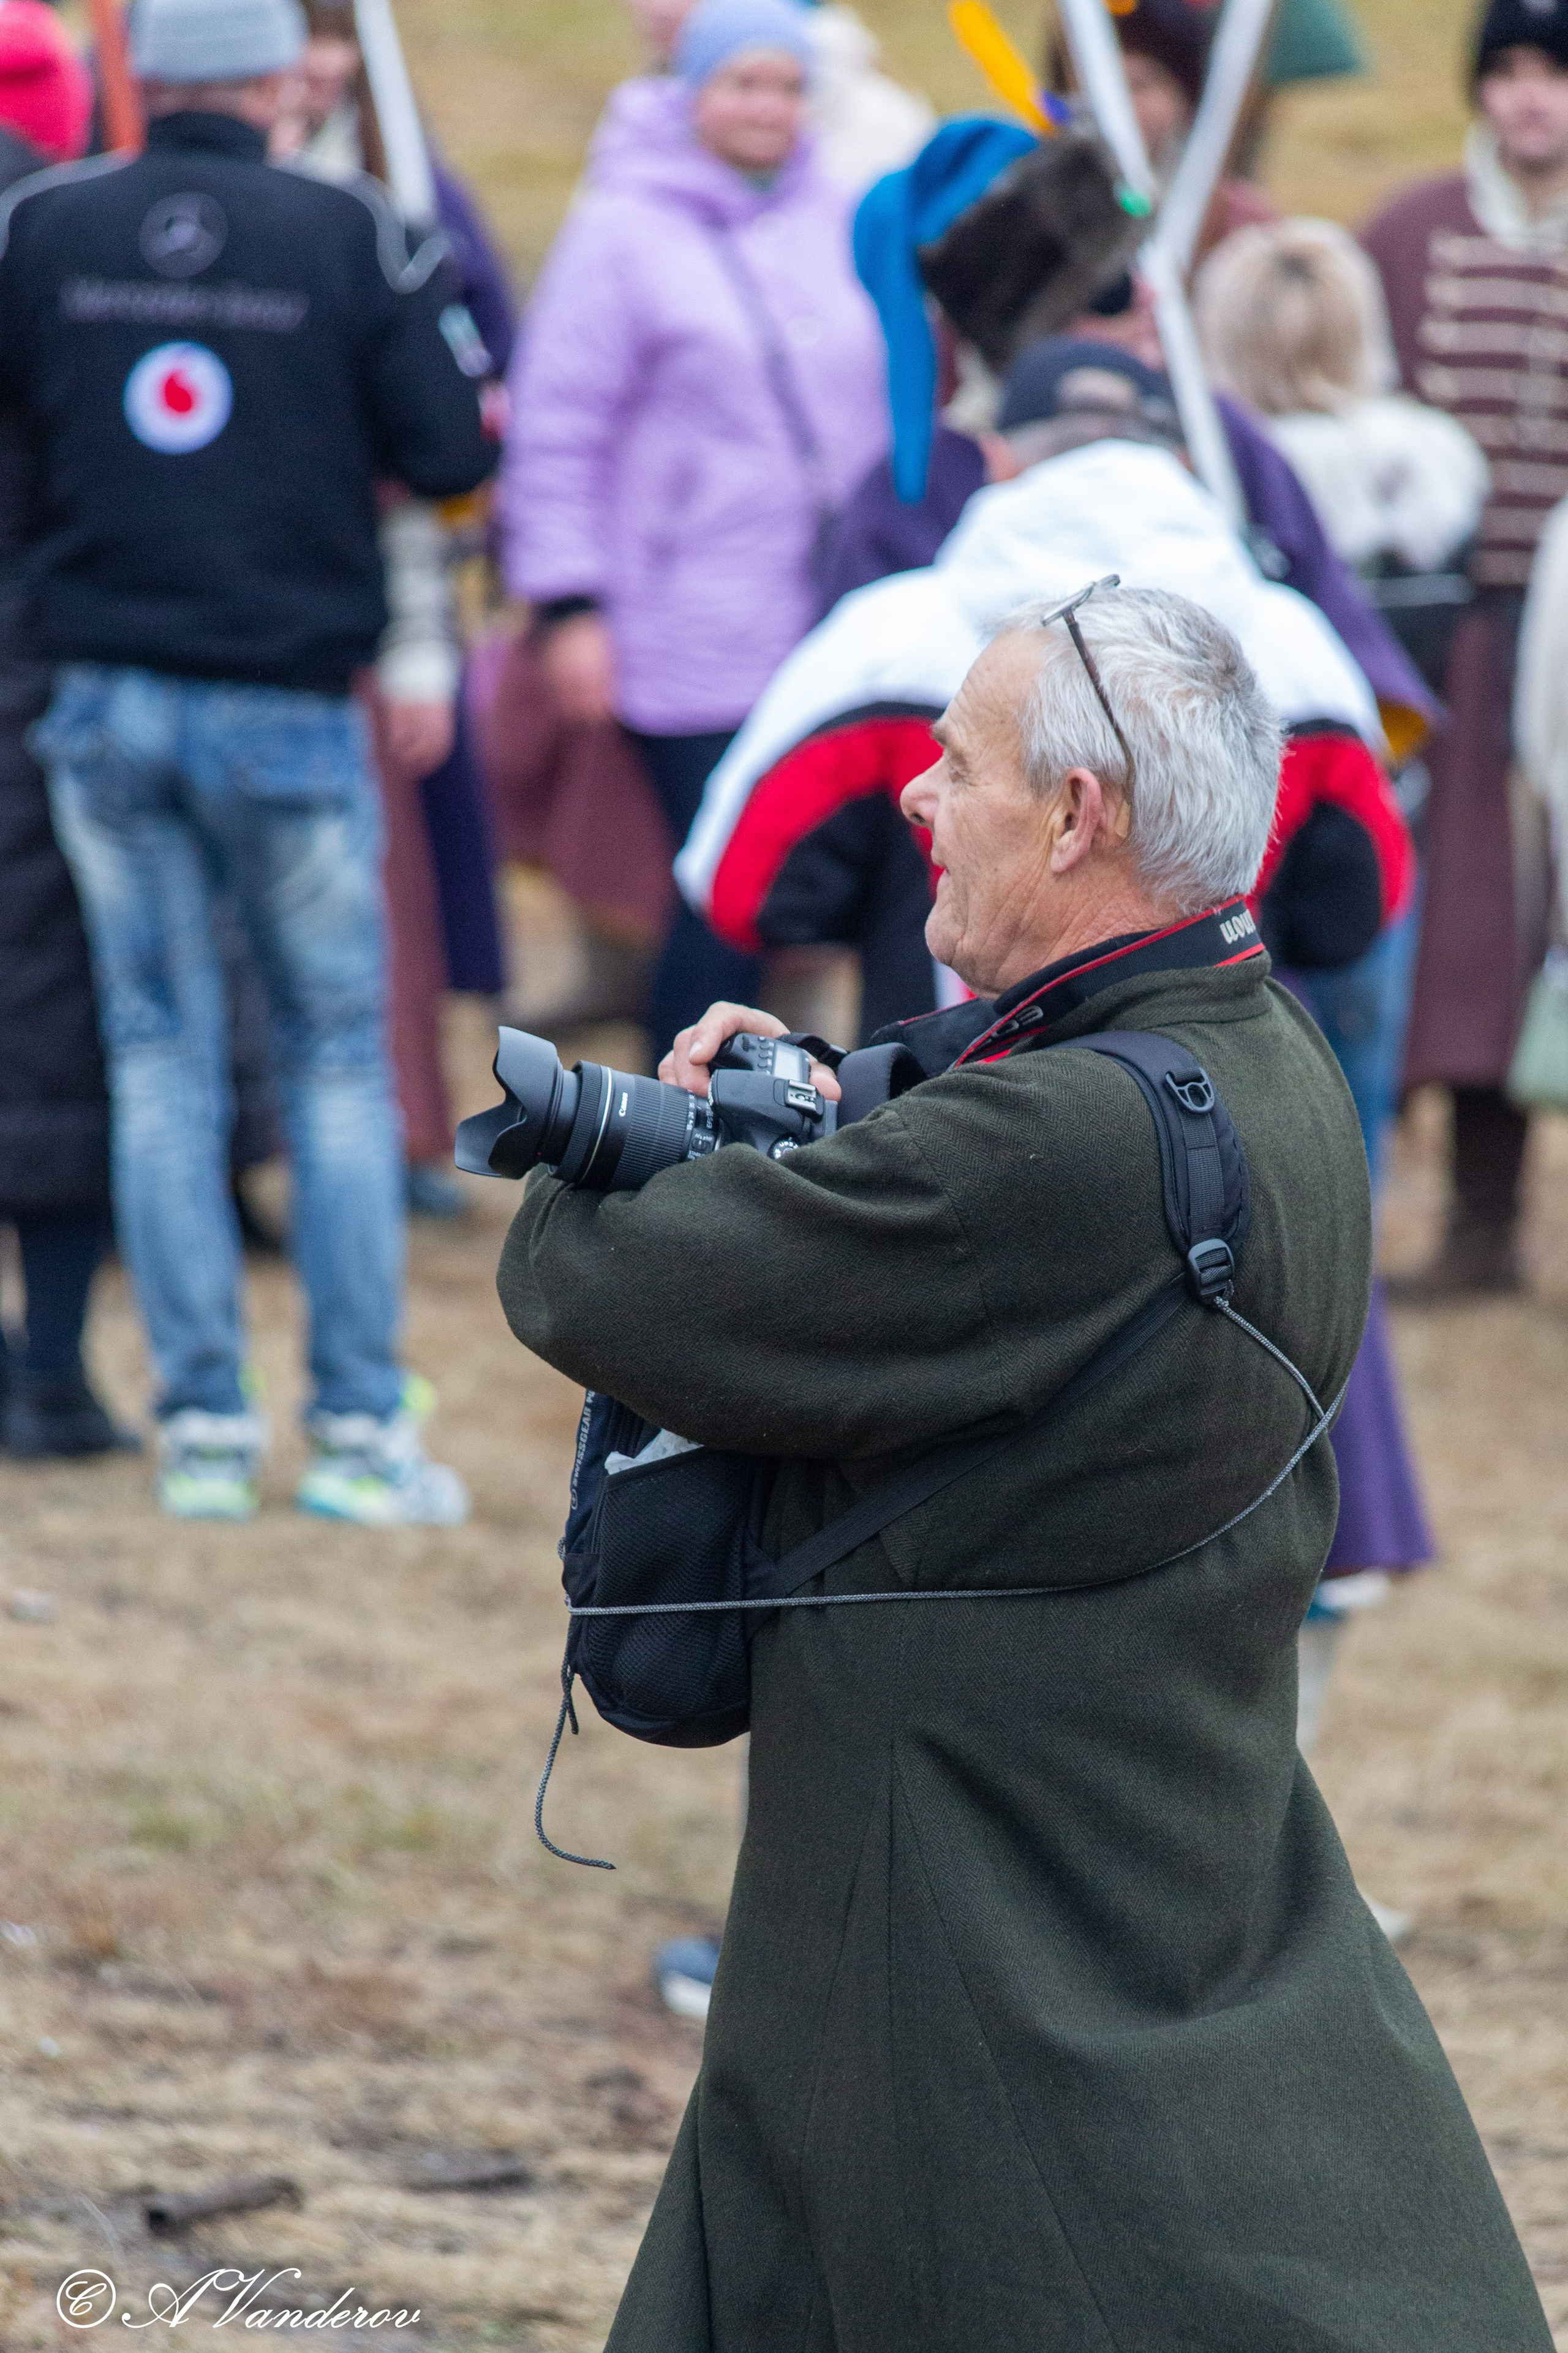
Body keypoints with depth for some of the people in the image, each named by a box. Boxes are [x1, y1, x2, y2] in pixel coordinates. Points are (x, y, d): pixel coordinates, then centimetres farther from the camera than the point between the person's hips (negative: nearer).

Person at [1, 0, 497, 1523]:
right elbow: (449, 454, -8)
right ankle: (358, 1427, 6)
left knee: (160, 1060, 9)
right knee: (338, 1057, 9)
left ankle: (203, 1426, 7)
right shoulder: (348, 237, -8)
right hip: (288, 704, -2)